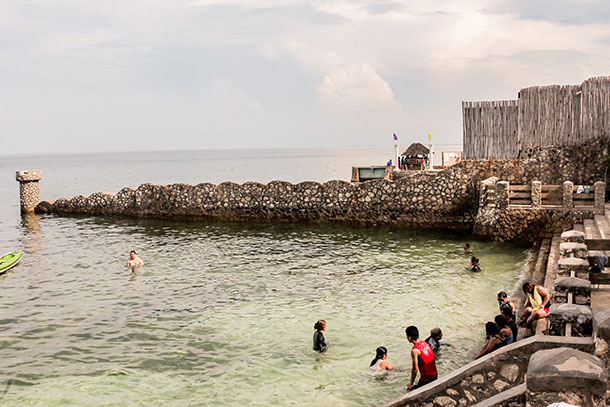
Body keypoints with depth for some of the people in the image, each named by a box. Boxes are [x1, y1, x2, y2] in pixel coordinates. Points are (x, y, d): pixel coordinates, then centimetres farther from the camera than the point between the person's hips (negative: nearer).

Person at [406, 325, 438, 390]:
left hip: (426, 378, -8)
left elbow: (415, 369, -19)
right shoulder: (424, 343, 5)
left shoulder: (415, 350, -20)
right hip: (435, 375, 8)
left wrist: (410, 384, -8)